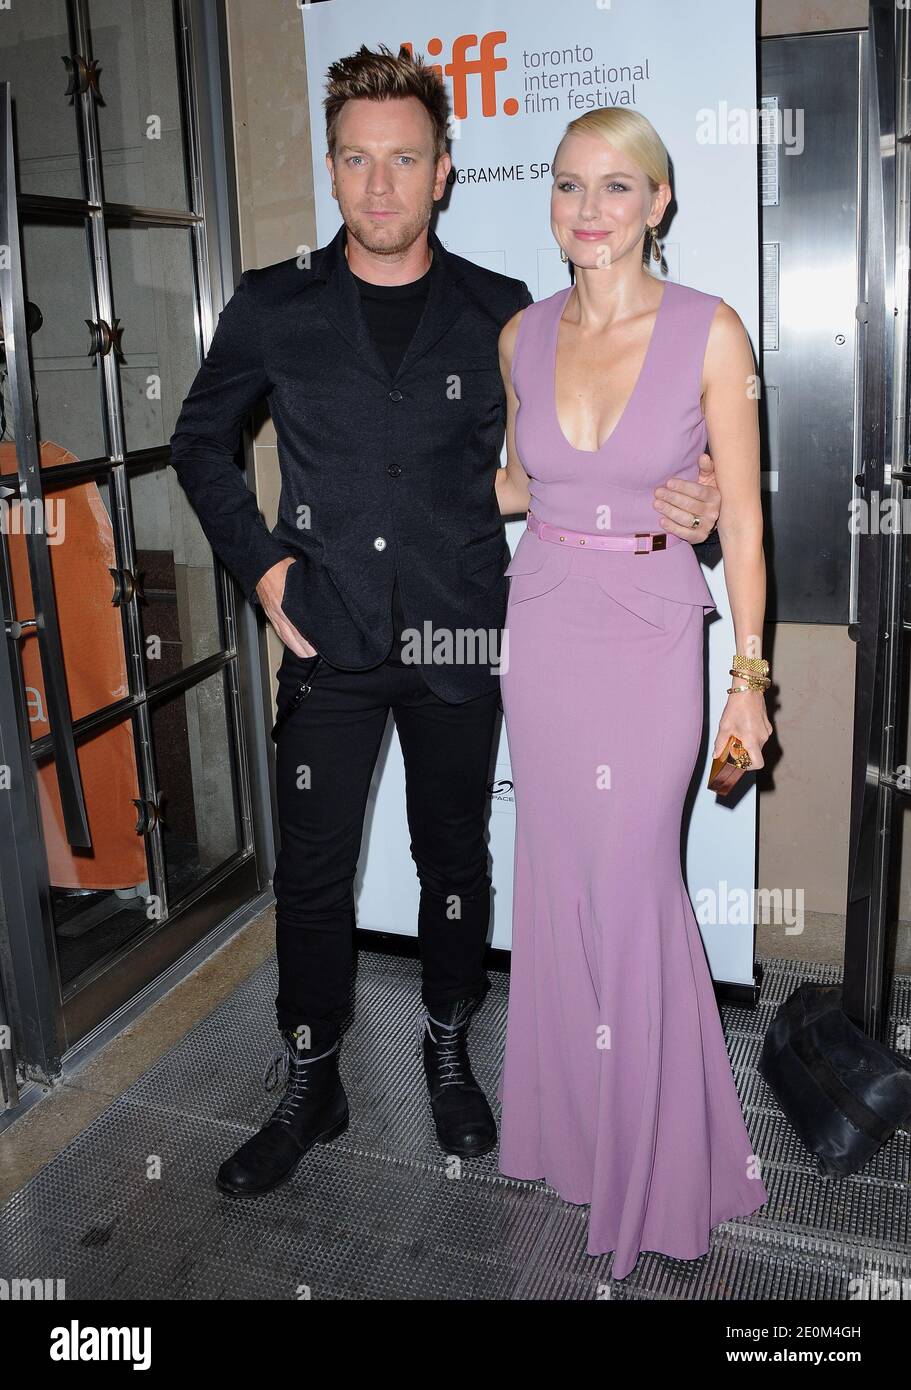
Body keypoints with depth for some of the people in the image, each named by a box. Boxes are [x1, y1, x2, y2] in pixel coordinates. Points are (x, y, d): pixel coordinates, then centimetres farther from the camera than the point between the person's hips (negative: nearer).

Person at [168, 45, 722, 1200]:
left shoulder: (500, 314, 0)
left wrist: (663, 507, -14)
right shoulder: (271, 307, 1)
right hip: (327, 640, 0)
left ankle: (449, 1054, 36)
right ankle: (308, 1091, 27)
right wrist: (257, 561, 0)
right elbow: (200, 440, 12)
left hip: (457, 640, 0)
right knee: (311, 874, 7)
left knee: (454, 859, 13)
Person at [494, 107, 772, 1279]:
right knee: (562, 878, 12)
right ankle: (577, 1117, 33)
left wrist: (749, 674, -8)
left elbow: (742, 519, -6)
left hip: (654, 639, -3)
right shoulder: (524, 336, 4)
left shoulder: (711, 332, -7)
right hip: (544, 629, 4)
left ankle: (659, 1149, 25)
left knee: (632, 887, 1)